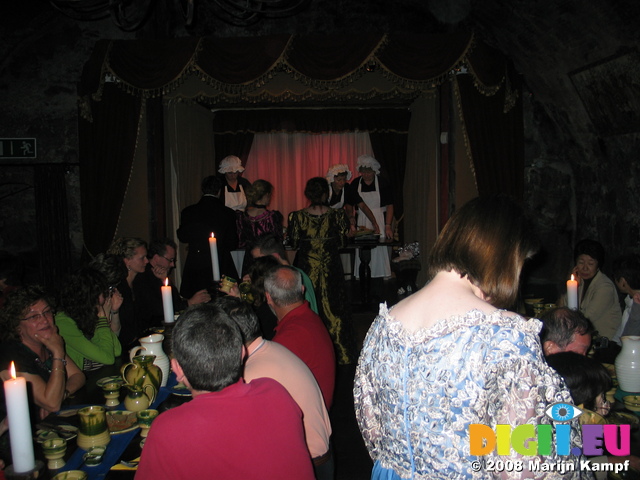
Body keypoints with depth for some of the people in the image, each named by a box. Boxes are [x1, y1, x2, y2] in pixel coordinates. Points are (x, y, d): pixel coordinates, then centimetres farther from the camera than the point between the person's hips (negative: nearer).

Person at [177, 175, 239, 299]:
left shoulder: (188, 212, -3)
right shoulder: (228, 213, -7)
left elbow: (182, 237, 8)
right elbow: (232, 244, -1)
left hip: (195, 265, 1)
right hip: (221, 265, -1)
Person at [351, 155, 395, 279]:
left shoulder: (383, 184, -1)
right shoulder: (355, 184, 4)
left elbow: (389, 206, -2)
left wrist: (388, 226, -11)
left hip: (380, 222, -2)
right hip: (361, 223, 2)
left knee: (380, 249, -5)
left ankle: (383, 276, 3)